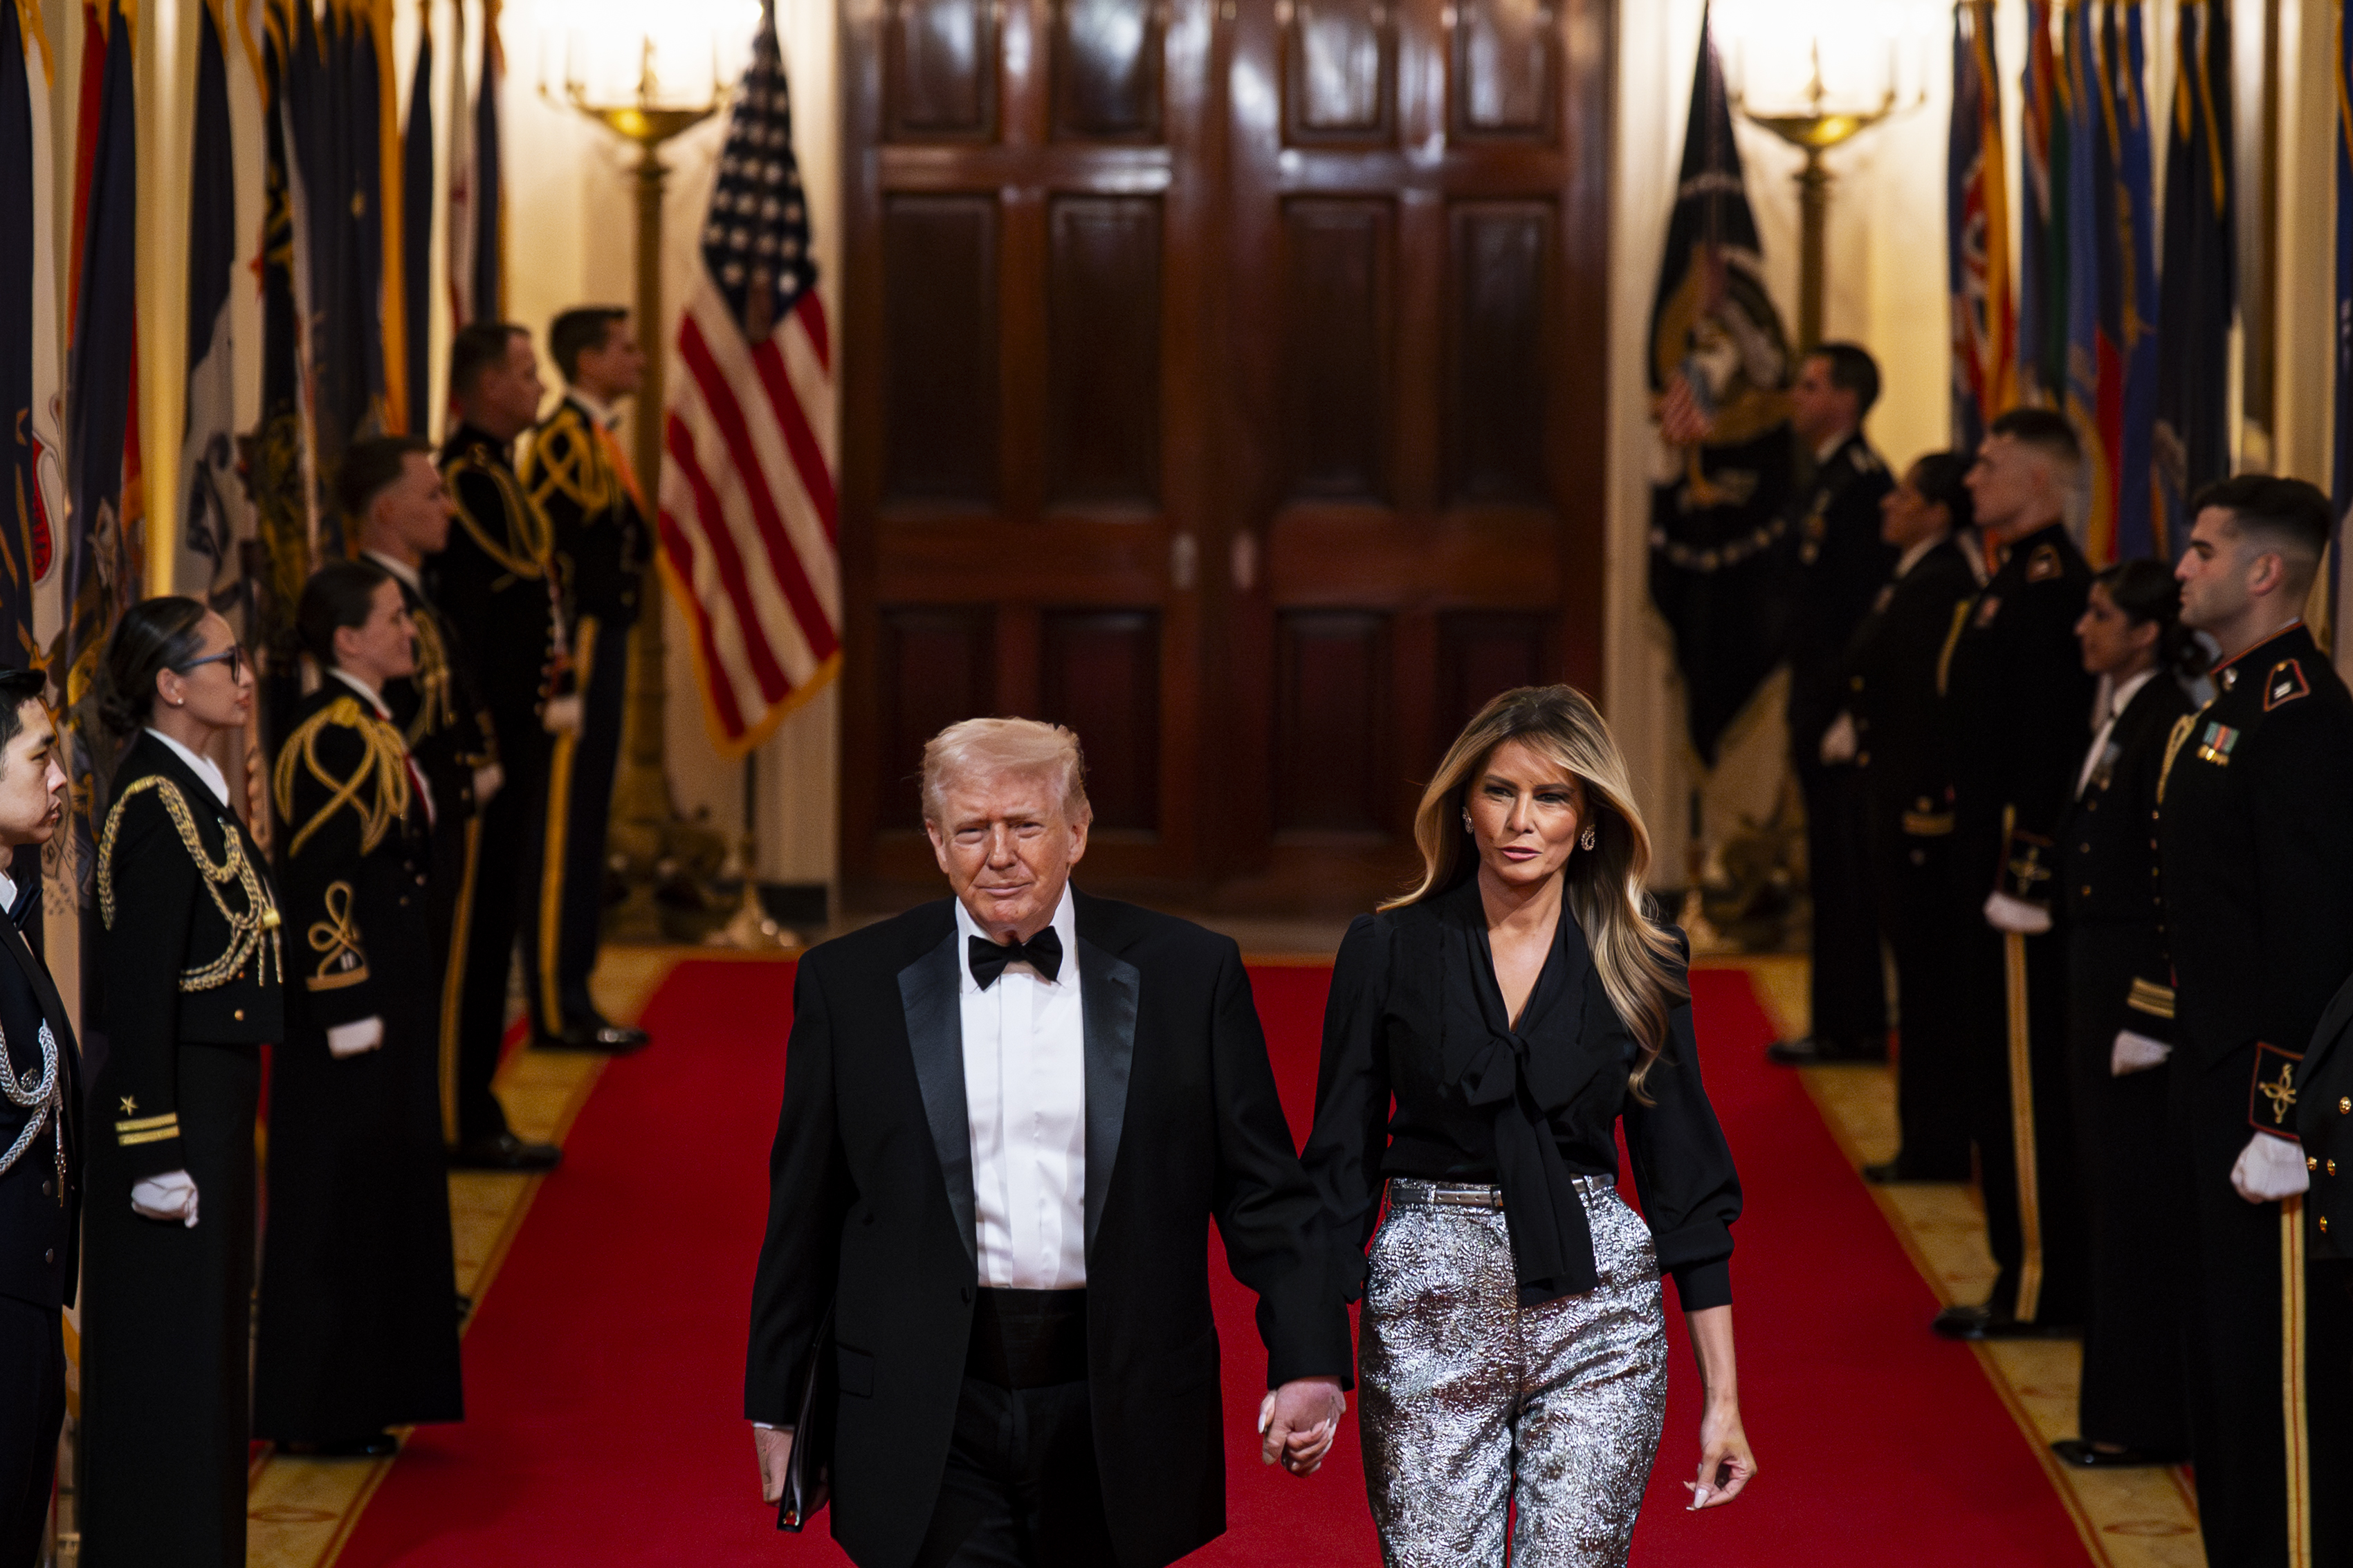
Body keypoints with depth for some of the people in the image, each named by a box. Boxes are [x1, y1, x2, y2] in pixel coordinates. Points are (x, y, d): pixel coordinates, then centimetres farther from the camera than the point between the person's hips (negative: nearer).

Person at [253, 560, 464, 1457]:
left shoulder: (369, 729, 13)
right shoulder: (332, 737, -17)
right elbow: (319, 884, -20)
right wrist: (349, 1009, -21)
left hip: (385, 989, 10)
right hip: (349, 994, -10)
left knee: (382, 1189, 13)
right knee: (335, 1201, -3)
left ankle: (356, 1400, 19)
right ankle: (312, 1413, 3)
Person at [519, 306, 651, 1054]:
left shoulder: (594, 438, 17)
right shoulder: (566, 438, -14)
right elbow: (541, 556, -19)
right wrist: (564, 667, -20)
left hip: (601, 647, 10)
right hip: (583, 648, -10)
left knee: (583, 825, 12)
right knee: (565, 827, -7)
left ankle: (570, 998, 16)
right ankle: (559, 1010, -4)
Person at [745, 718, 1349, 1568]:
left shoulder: (1187, 974, 2)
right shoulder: (851, 983, 2)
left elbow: (1262, 1191, 3)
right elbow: (804, 1213, 8)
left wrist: (1307, 1364, -7)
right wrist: (775, 1404, 10)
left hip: (1116, 1416, 1)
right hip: (931, 1424, -1)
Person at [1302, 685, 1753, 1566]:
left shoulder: (1636, 964, 4)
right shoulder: (1389, 949, 1)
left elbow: (1684, 1180, 6)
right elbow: (1342, 1163, 3)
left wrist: (1722, 1394, 3)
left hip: (1594, 1306, 0)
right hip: (1431, 1312, 0)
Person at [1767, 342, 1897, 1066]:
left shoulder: (1863, 482, -15)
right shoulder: (1827, 479, 17)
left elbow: (1868, 605, -20)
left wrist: (1842, 708, -22)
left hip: (1844, 703, -10)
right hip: (1820, 707, 10)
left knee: (1844, 867, -6)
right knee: (1835, 870, 13)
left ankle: (1854, 1026, -2)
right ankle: (1844, 1023, 18)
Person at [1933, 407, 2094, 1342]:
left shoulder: (2051, 585, -17)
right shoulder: (2017, 580, 15)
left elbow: (2049, 746, -22)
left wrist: (2023, 878, -22)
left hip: (2024, 869, -10)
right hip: (1994, 866, 10)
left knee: (2026, 1079, -5)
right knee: (2002, 1074, 13)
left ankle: (2044, 1289, 1)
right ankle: (2029, 1276, 19)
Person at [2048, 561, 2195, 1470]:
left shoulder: (2168, 730, -18)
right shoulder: (2119, 721, 11)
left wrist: (2148, 1018, -21)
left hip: (2141, 980, -10)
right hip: (2100, 976, 10)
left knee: (2137, 1201, -2)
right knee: (2114, 1194, 15)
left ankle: (2144, 1419, 6)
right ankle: (2122, 1406, 23)